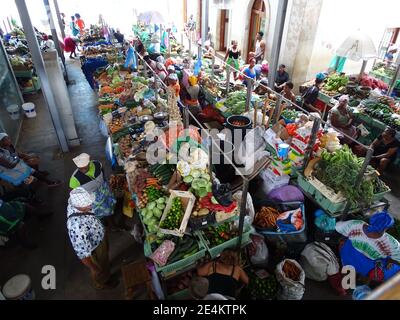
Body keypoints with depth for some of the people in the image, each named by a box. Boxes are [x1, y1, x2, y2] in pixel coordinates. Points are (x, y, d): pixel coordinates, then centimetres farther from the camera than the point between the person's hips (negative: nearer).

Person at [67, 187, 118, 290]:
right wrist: (93, 268, -17)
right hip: (96, 249, -6)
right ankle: (101, 284, 59)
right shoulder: (77, 227, -47)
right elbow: (82, 253, -33)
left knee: (104, 260, 36)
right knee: (100, 269, 27)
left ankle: (105, 275, 67)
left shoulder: (75, 203, -23)